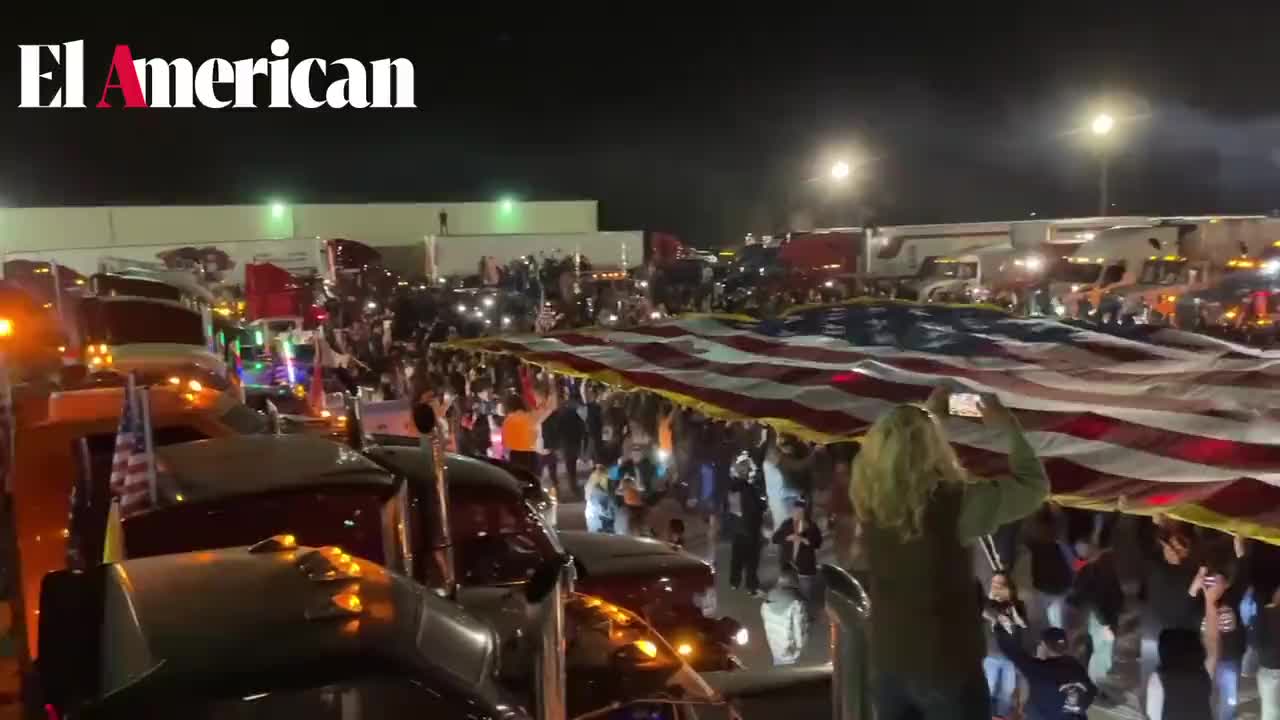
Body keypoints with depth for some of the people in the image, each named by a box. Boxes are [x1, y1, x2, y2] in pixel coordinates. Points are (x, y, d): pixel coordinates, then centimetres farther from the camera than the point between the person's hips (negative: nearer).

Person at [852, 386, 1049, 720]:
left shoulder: (871, 501, -7)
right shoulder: (953, 503, -22)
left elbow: (898, 451, 17)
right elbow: (1034, 485, -8)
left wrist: (929, 414, 23)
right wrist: (1008, 427, 3)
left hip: (888, 664, 5)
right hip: (948, 667, -5)